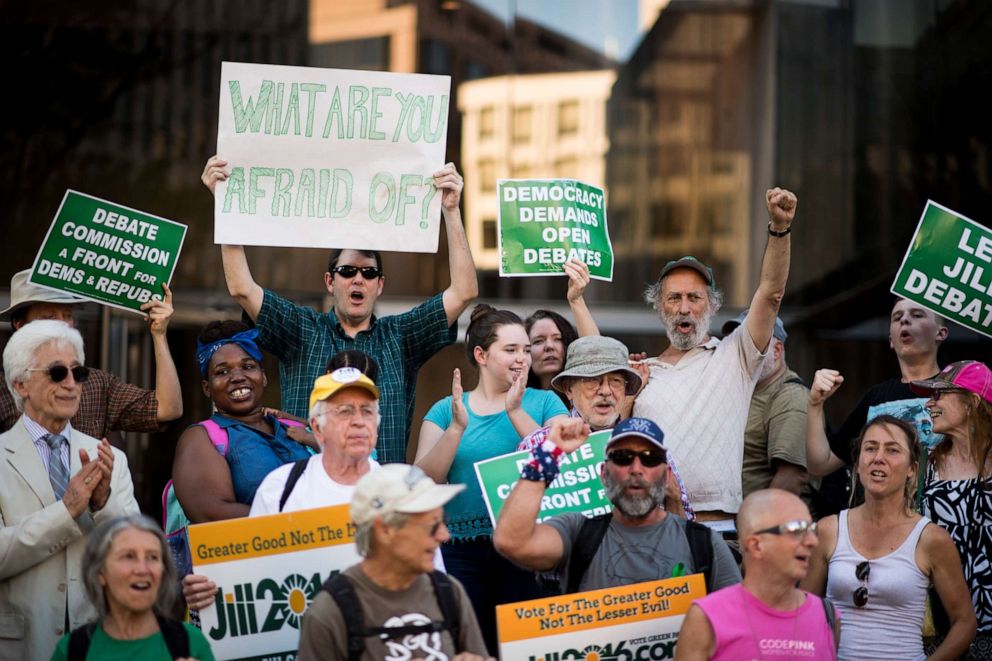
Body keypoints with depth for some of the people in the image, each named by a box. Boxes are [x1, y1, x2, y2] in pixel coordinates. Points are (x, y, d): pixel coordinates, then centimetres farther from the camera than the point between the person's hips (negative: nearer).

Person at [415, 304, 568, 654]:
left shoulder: (544, 402, 5)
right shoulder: (446, 410, 8)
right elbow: (425, 482, -3)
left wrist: (517, 414, -18)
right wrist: (457, 427, -15)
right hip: (461, 551, 1)